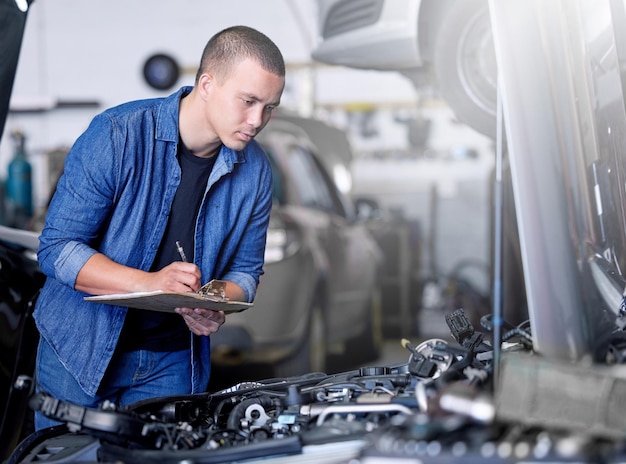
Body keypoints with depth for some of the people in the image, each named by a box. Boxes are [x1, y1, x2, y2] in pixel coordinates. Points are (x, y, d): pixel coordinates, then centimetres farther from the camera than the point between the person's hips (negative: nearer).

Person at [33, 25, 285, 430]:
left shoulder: (255, 171, -4)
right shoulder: (117, 135, -18)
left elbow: (245, 269, 7)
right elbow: (56, 249, -18)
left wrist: (217, 308, -16)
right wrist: (150, 283, -31)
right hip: (81, 349, -3)